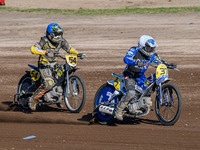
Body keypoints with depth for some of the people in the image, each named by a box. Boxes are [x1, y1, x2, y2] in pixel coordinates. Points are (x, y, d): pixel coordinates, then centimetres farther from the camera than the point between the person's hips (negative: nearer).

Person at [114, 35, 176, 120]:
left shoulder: (152, 55, 0)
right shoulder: (134, 51, -16)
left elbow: (160, 61, 11)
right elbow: (126, 59, -33)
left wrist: (169, 65, -8)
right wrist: (136, 62, -51)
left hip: (140, 76, 7)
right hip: (129, 75, -7)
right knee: (131, 93, -29)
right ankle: (118, 110, -18)